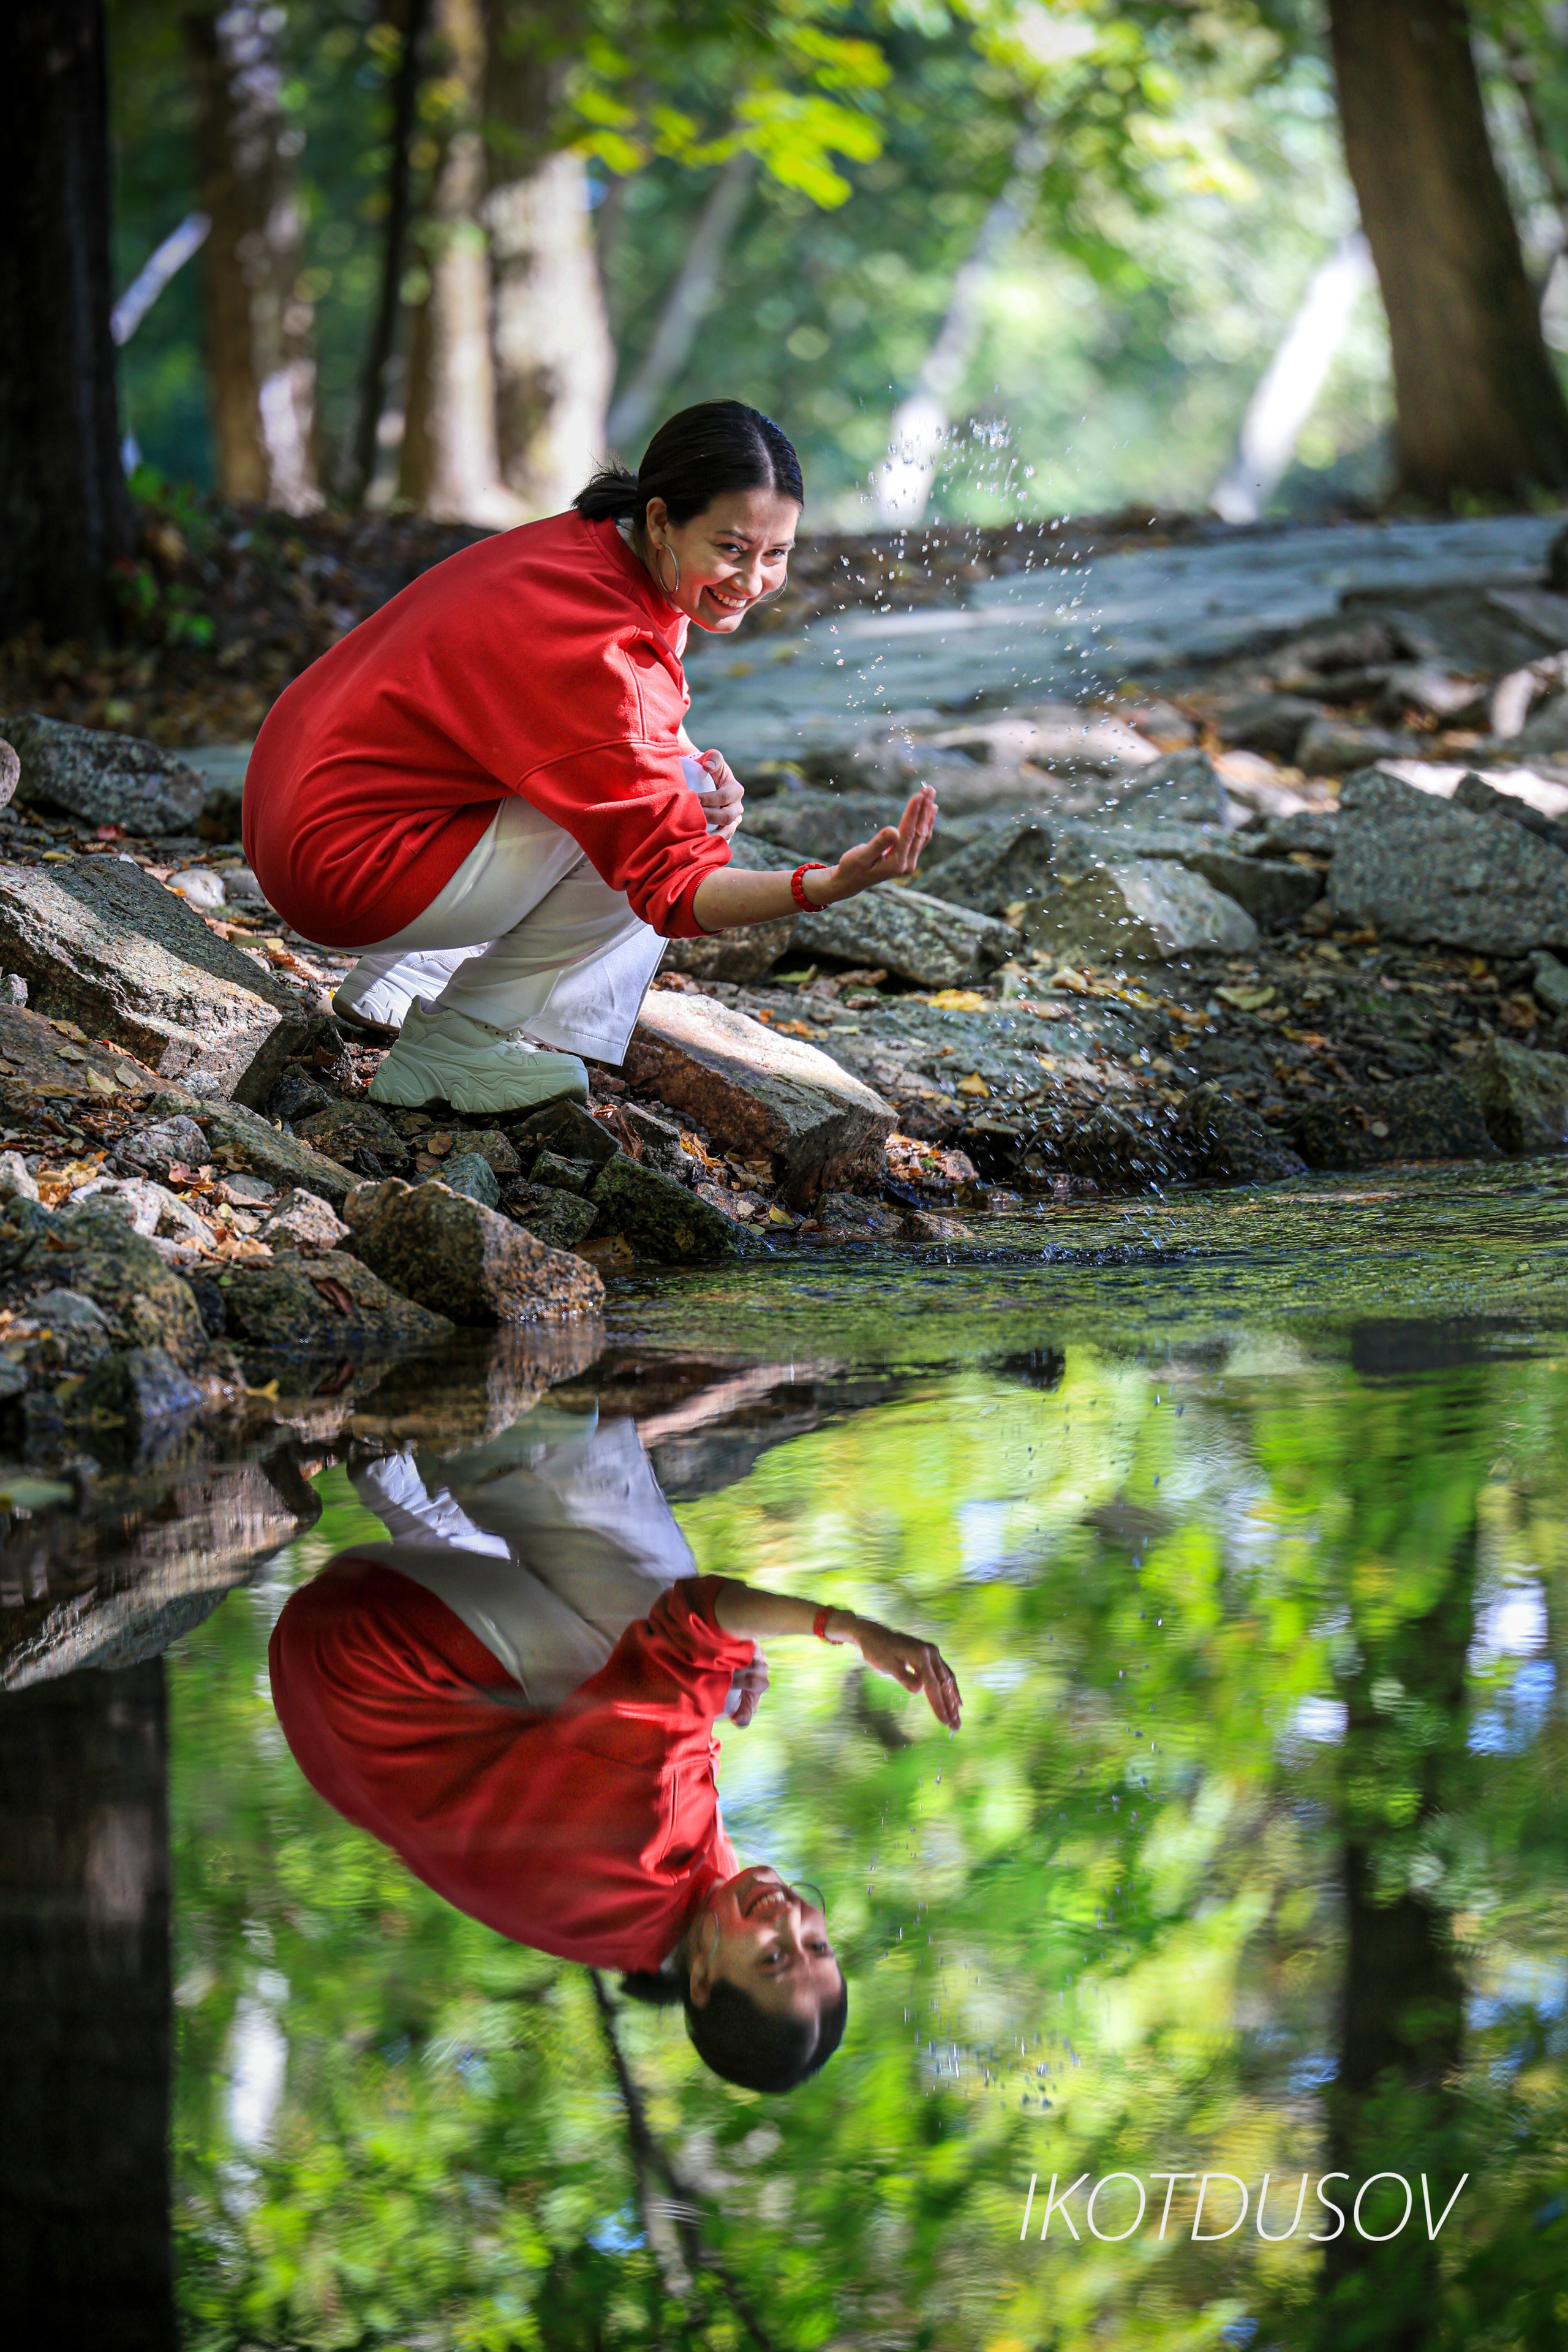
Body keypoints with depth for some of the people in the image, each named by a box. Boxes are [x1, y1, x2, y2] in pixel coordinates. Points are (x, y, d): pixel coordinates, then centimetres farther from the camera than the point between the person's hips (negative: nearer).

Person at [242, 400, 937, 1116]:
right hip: (346, 878, -10)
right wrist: (827, 886, -39)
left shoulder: (585, 546, 0)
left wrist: (707, 782, -6)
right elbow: (672, 885, -25)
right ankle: (453, 1046, -6)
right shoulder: (601, 652, -27)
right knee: (660, 810, -14)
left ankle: (404, 980, 20)